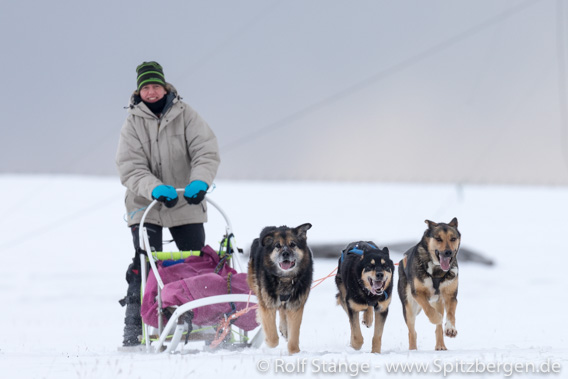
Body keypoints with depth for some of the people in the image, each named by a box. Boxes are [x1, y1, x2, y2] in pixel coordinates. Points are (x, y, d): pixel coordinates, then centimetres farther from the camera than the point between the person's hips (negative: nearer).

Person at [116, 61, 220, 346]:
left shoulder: (185, 116, 0)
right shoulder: (133, 123, -1)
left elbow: (206, 152, -10)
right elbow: (130, 169, -10)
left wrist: (199, 182, -30)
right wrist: (155, 189, -28)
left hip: (186, 205, 1)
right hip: (145, 205, -1)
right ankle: (134, 329, -7)